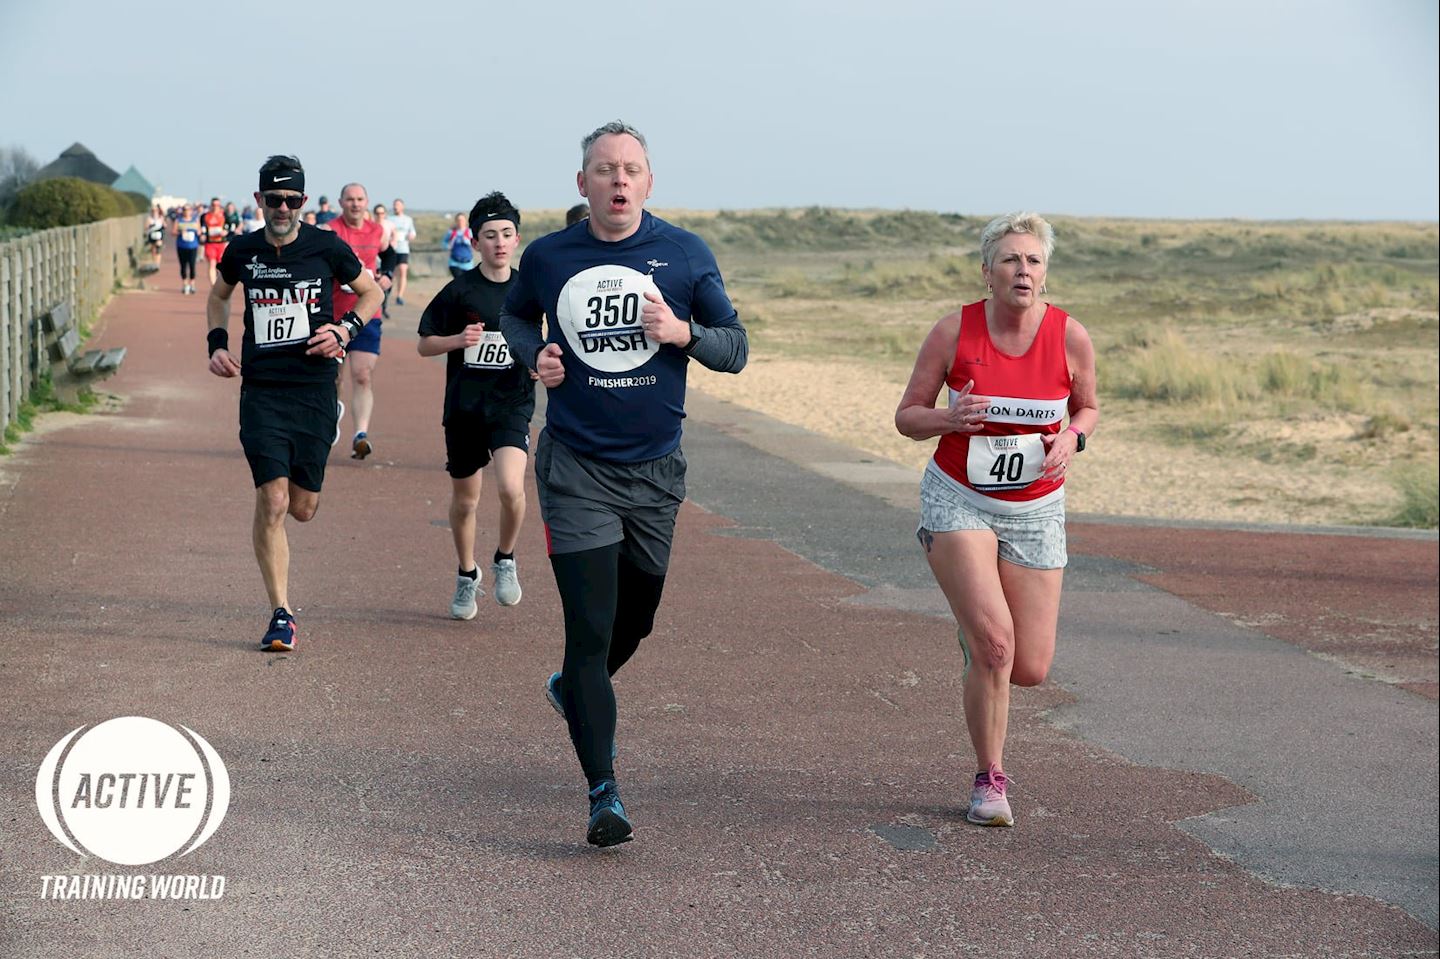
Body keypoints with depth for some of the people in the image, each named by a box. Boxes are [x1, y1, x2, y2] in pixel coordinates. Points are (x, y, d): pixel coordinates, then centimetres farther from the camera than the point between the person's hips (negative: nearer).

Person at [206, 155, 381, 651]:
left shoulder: (327, 248, -2)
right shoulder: (243, 251, 3)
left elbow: (371, 292, 13)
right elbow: (218, 297, 24)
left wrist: (344, 330, -4)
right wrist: (218, 344, 9)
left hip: (314, 390, 0)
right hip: (261, 390, 0)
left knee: (302, 508, 5)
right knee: (272, 502, -11)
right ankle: (281, 615, -3)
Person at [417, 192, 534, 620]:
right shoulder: (459, 290, -3)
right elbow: (424, 344, 2)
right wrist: (459, 339, -15)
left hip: (511, 404, 0)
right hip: (464, 407, 0)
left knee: (510, 487, -22)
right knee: (464, 500, 11)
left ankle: (505, 560, 5)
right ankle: (467, 574, 36)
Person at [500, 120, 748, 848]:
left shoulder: (685, 255, -3)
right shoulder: (548, 256, -2)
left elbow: (736, 347, 1)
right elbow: (515, 313, 19)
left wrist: (683, 333, -19)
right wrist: (535, 355, -3)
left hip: (655, 467, 2)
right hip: (575, 467, -2)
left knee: (637, 615, 18)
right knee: (590, 626, -10)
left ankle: (574, 691, 50)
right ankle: (603, 794, -7)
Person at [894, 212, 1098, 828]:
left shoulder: (1070, 337, -6)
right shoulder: (954, 332, -9)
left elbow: (1087, 408, 11)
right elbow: (907, 416, -1)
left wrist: (1072, 437, -12)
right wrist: (949, 418, -23)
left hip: (1035, 511, 2)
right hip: (959, 500, -2)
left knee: (1030, 669, -1)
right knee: (995, 641, -20)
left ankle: (975, 639, 36)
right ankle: (989, 781, -1)